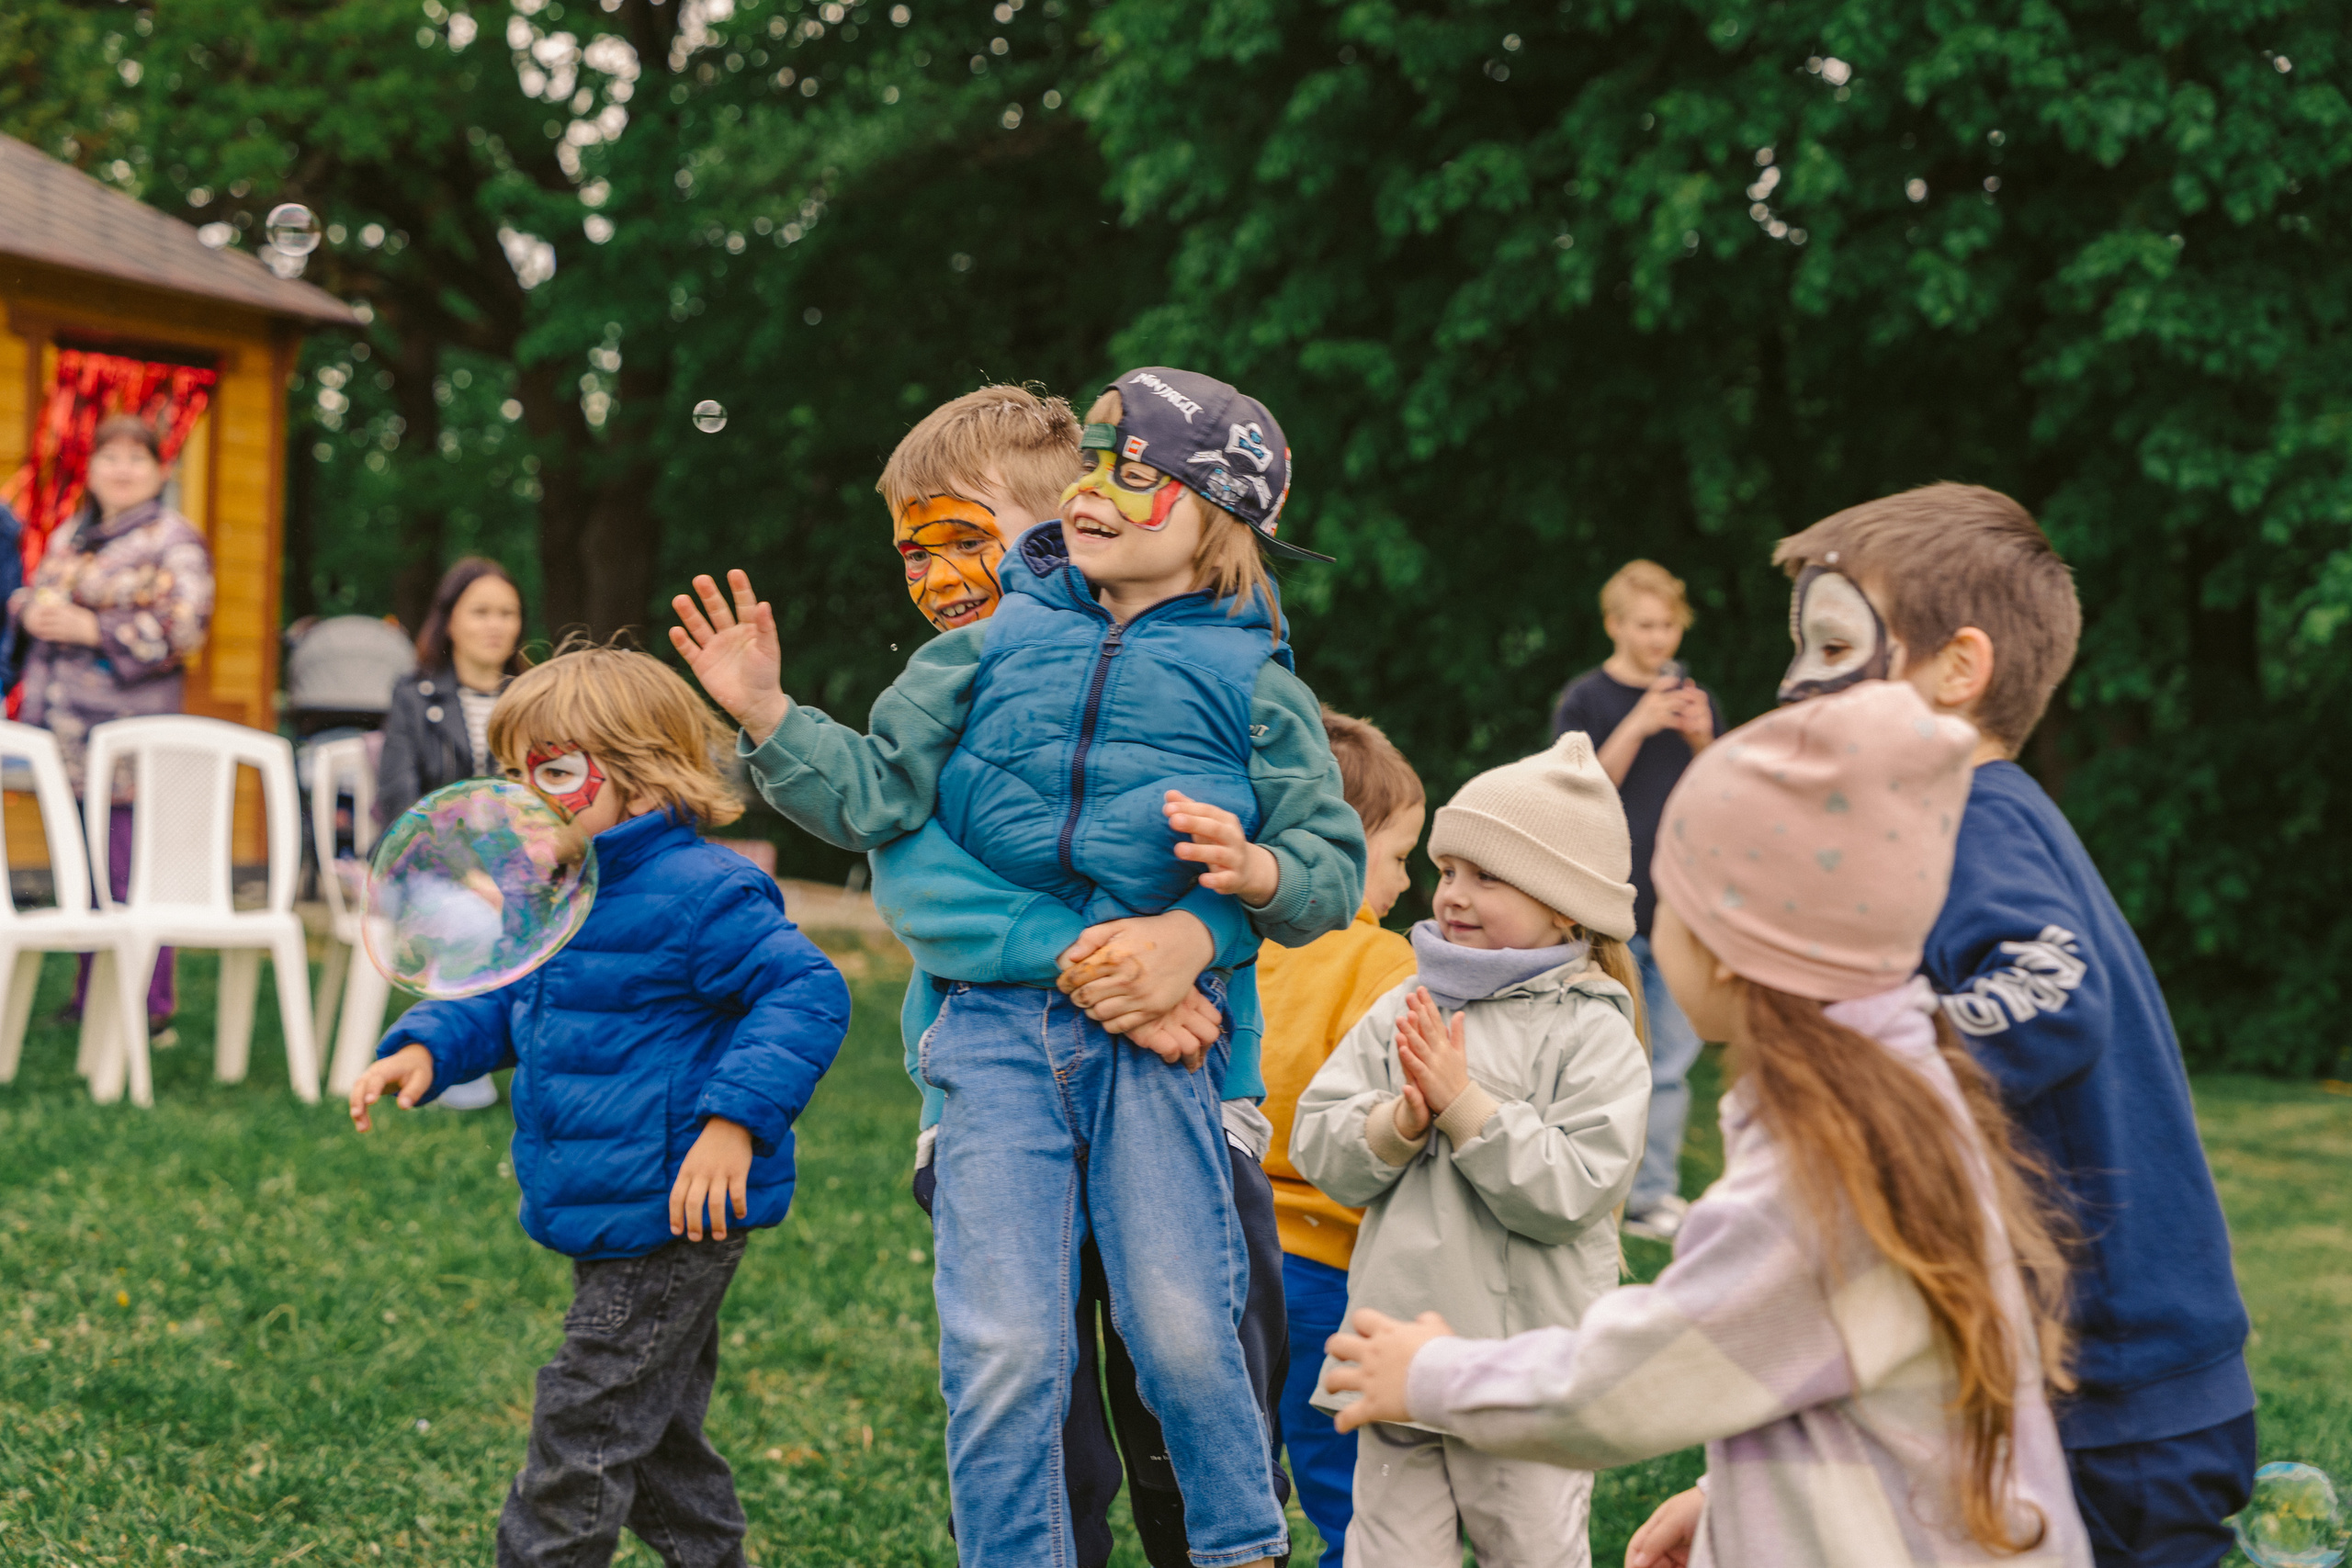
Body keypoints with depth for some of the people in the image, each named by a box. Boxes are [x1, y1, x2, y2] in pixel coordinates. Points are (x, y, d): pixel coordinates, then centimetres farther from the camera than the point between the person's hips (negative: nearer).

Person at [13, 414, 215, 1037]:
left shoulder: (174, 539, -3)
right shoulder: (68, 536, 19)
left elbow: (184, 624, -14)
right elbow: (30, 597, 26)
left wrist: (92, 629, -16)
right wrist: (30, 609, 1)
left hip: (131, 723, -7)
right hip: (67, 727, 7)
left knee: (131, 867, -9)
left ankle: (150, 1011, -4)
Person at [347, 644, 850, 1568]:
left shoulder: (697, 894, -19)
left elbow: (806, 993, -21)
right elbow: (504, 999, 21)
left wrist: (736, 1119, -30)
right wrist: (423, 1048, 1)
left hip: (675, 1215, -10)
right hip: (610, 1219, 10)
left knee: (585, 1425, -4)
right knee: (652, 1432, 20)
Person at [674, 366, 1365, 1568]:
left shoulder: (1252, 684, 6)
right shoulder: (996, 646, 11)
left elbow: (1335, 871, 5)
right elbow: (875, 794, 7)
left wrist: (1254, 870, -16)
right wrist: (767, 718, -7)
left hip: (1153, 1026, -1)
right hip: (999, 1026, 2)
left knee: (1181, 1328, -6)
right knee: (1000, 1344, -3)